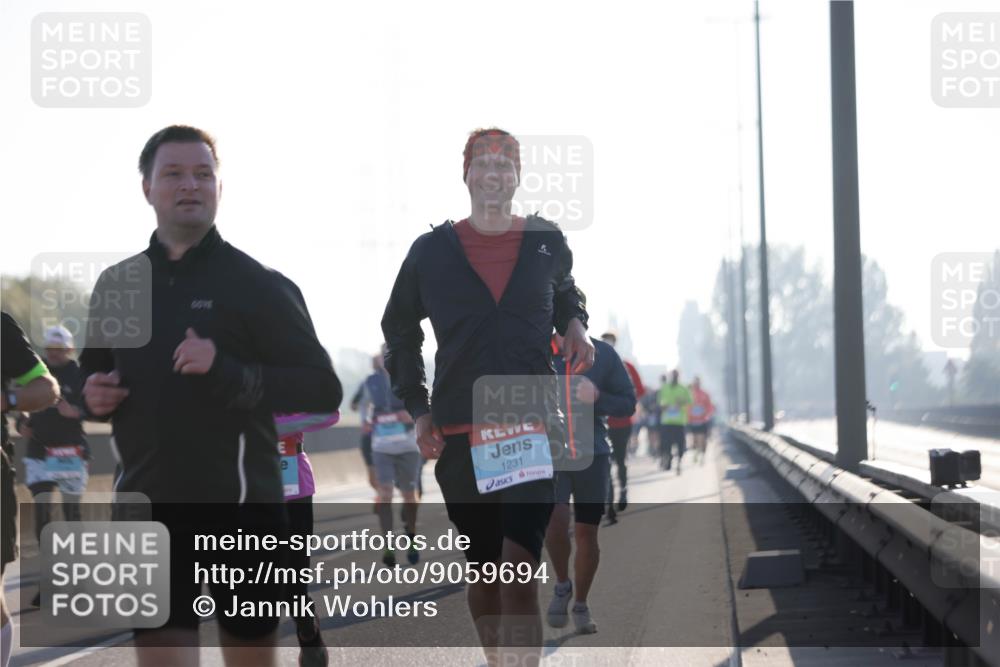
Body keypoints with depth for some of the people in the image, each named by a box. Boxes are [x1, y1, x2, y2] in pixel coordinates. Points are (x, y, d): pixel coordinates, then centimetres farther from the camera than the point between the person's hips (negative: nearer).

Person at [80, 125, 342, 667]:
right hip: (148, 507, 3)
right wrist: (94, 395, 3)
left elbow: (324, 389, -9)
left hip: (239, 506, -3)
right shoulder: (117, 285, 11)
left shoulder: (257, 285, -4)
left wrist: (228, 374, -23)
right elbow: (96, 374, 27)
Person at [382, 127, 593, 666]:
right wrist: (418, 410, 7)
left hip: (532, 428, -1)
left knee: (519, 568, -16)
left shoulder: (547, 243, 7)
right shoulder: (431, 251, 5)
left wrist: (575, 326, 7)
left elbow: (566, 293, 30)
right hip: (459, 435, 2)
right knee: (482, 572, 10)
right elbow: (399, 333, 16)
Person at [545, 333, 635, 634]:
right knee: (555, 519, -20)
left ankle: (581, 605, 22)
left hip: (592, 453, 1)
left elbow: (628, 403, 3)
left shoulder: (603, 354, 0)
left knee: (586, 532, 5)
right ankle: (562, 585, 6)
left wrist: (597, 398, -15)